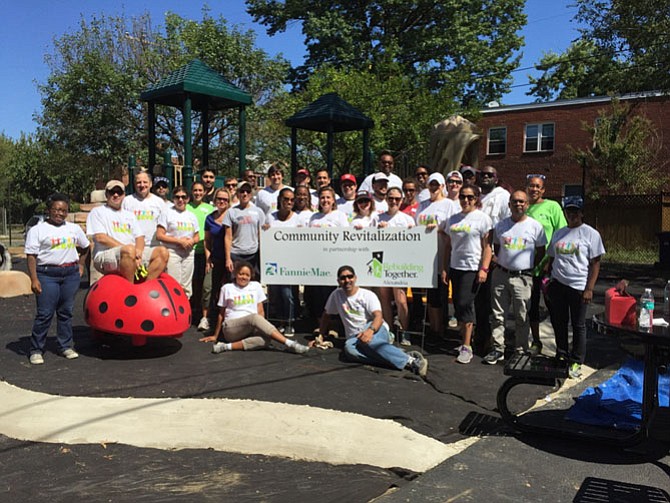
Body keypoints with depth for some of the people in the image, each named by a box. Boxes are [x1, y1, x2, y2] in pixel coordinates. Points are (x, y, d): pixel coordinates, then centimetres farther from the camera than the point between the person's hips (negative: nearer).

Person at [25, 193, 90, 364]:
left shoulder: (74, 228, 13)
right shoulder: (37, 230, 1)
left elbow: (85, 247, 28)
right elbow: (31, 256, -5)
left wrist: (80, 265, 17)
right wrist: (34, 279, -13)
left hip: (71, 274, 4)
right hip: (47, 274, -4)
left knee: (66, 311, 10)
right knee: (44, 313, -5)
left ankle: (66, 346, 19)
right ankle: (36, 350, 5)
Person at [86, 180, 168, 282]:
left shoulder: (129, 215, 28)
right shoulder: (97, 212, 11)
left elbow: (140, 238, 17)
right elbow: (100, 238, -5)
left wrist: (138, 252, -8)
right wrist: (129, 249, -14)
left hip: (134, 254, 6)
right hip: (105, 256, -6)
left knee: (162, 252, -15)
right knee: (129, 250, -39)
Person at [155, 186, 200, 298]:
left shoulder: (191, 216, 15)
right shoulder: (167, 213, 0)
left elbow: (197, 236, 19)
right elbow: (159, 235, -8)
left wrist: (191, 241, -5)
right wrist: (180, 241, -13)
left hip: (188, 254, 5)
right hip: (172, 252, -5)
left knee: (186, 287, 8)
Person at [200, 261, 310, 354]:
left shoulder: (256, 286, 14)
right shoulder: (227, 288, 9)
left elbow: (261, 311, 13)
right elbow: (221, 313, 16)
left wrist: (262, 327, -2)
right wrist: (215, 336, 20)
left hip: (251, 329, 3)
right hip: (231, 329, -3)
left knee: (266, 339, -35)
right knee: (254, 317, -36)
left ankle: (228, 346, -35)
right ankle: (290, 344, -43)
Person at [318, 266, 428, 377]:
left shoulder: (367, 295, -2)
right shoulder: (336, 295, 9)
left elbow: (378, 317, -16)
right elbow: (326, 315, 23)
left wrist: (370, 330, -36)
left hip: (376, 329, -2)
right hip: (355, 336, 3)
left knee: (368, 341, -41)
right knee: (349, 348, -37)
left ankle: (410, 360, -42)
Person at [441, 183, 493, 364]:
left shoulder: (482, 218, -3)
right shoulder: (453, 219, 13)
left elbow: (487, 246, -7)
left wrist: (484, 269, -14)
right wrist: (445, 268, 11)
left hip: (473, 268, -6)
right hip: (455, 267, 6)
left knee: (465, 304, -10)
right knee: (458, 305, 7)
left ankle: (467, 347, -3)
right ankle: (465, 341, 19)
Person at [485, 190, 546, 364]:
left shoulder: (535, 226, 0)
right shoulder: (501, 225, 8)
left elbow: (541, 251, 6)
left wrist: (529, 267, 1)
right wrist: (502, 263, 7)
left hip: (523, 278, -3)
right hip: (500, 275, 3)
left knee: (522, 317, 4)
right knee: (498, 314, 5)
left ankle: (521, 350, 16)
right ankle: (498, 349, 15)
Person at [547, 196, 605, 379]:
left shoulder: (591, 234, -3)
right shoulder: (558, 233, 13)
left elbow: (595, 264, -6)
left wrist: (589, 289, -13)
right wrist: (547, 281, 12)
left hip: (578, 286, -5)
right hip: (557, 284, 5)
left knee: (578, 325, 4)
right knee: (558, 322, 10)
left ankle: (576, 362, 14)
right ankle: (561, 355, 26)